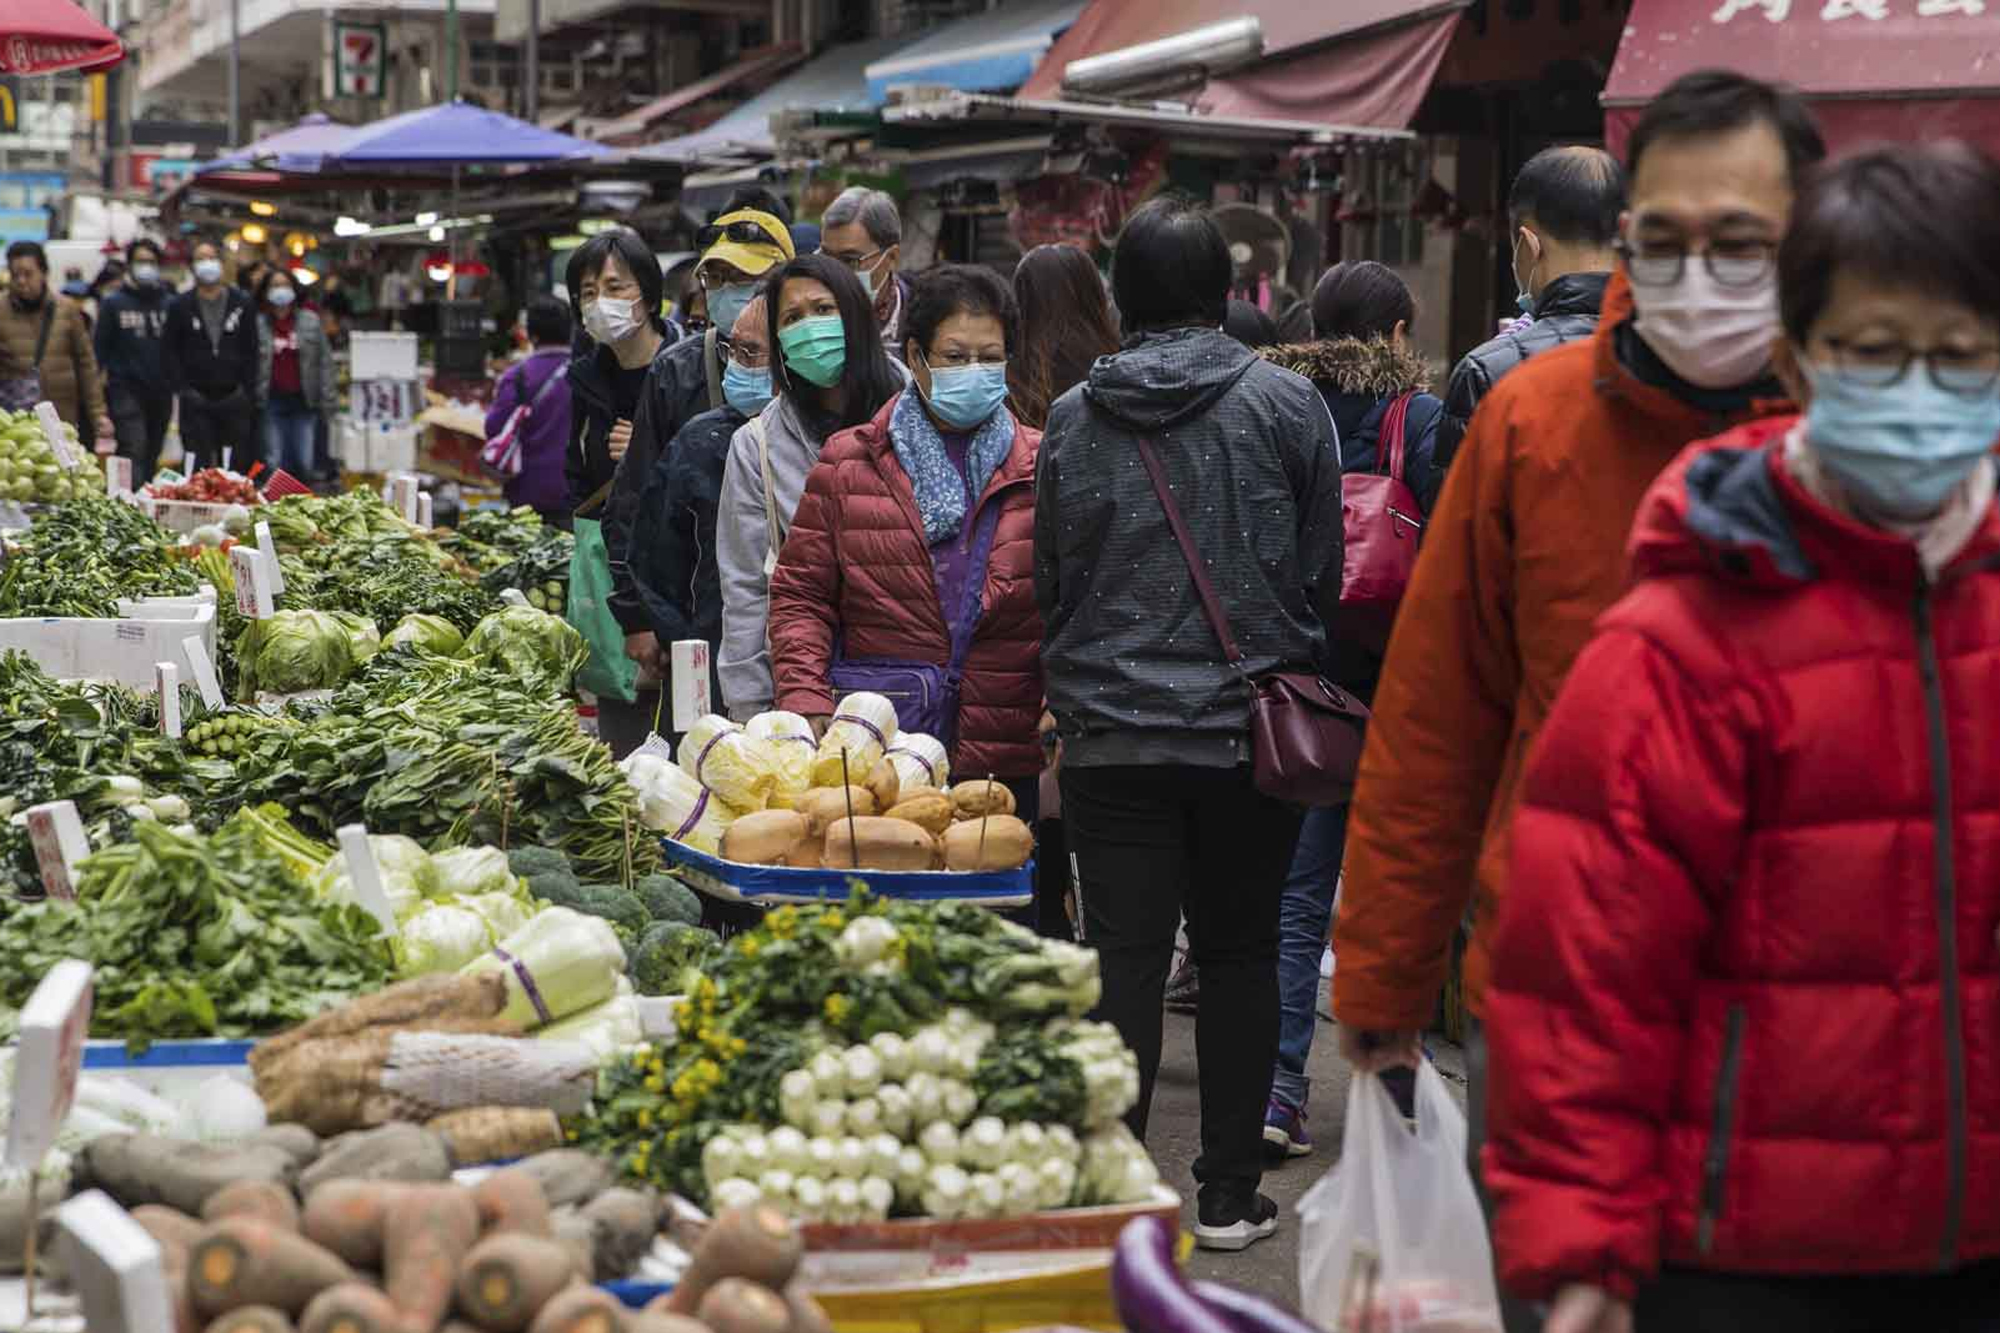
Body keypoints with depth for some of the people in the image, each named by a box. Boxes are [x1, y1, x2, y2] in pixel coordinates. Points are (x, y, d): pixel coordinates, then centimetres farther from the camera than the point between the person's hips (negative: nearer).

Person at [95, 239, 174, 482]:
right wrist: (98, 387, -6)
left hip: (161, 391, 3)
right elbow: (100, 346, 2)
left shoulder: (170, 303, 11)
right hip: (127, 390, -3)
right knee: (133, 452, -14)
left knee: (152, 456, 6)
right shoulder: (113, 302, 4)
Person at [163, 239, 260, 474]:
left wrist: (246, 388, -2)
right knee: (197, 466, -4)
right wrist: (182, 388, -6)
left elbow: (251, 351, 8)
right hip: (196, 400, -1)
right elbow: (168, 351, 4)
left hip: (234, 398, 1)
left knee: (236, 464, 2)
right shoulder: (179, 306, 6)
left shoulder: (243, 303, 8)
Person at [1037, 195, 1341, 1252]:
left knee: (1124, 957, 2)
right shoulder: (1285, 403, -4)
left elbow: (1048, 584, 10)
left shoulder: (1073, 420, 1)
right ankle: (1229, 1195, 15)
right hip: (1252, 728, 0)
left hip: (1112, 731, 1)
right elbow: (1323, 571, 3)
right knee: (1240, 955, 10)